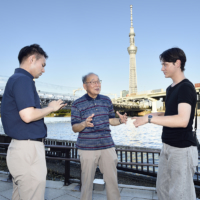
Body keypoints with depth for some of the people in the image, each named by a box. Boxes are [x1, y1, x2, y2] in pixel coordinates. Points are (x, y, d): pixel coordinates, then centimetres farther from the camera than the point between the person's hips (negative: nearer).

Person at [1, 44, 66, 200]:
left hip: (21, 147, 10)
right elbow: (28, 115, -24)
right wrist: (51, 108, -9)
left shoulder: (16, 79, 16)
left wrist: (50, 108, 15)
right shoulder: (23, 79, -14)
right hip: (28, 149, -10)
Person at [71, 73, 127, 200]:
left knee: (112, 180, 11)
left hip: (107, 146, 3)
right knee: (87, 181, 8)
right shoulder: (78, 104, -5)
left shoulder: (106, 100, 7)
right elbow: (74, 127, -5)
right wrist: (84, 124, -26)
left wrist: (120, 120, -8)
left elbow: (111, 120, 13)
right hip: (87, 148, -3)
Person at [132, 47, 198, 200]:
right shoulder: (171, 88, 11)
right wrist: (156, 115, 6)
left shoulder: (186, 87, -16)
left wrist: (149, 118, -29)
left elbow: (182, 120, -30)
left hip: (182, 149, -9)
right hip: (168, 147, 9)